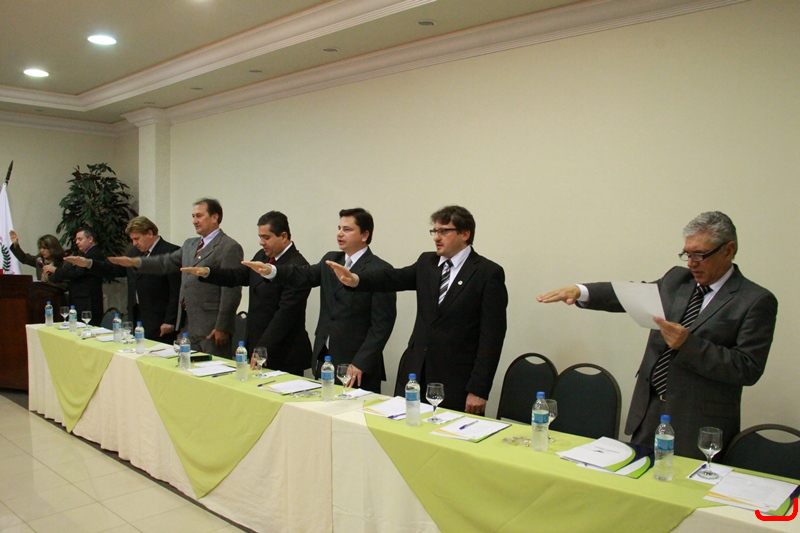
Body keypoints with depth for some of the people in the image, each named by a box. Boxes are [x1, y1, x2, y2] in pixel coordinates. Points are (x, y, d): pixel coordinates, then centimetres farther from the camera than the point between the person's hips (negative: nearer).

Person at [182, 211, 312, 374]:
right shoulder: (261, 256, 10)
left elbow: (286, 314, -22)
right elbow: (237, 276, 16)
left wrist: (263, 350, -24)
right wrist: (207, 272, -3)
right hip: (256, 345, 8)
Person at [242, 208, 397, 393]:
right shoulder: (330, 260, 13)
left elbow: (382, 324, -13)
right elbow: (303, 275, 1)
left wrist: (360, 364, -16)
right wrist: (270, 270, -17)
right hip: (324, 359, 6)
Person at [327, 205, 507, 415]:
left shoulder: (489, 273, -7)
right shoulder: (426, 262, 11)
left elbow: (492, 335, -10)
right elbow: (394, 277, -3)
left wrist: (478, 390, -14)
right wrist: (355, 279, -23)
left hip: (456, 381, -5)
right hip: (414, 372, 5)